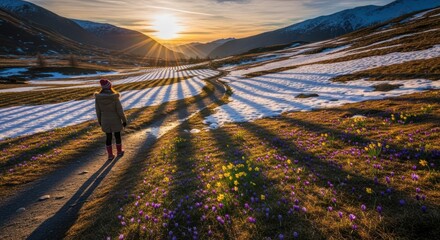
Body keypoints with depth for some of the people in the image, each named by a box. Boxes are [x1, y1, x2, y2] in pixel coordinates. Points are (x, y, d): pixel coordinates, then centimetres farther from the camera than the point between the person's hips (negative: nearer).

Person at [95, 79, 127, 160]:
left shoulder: (98, 97, -11)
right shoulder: (114, 97, -20)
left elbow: (98, 111, -1)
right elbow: (120, 110, -15)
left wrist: (99, 121, 14)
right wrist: (124, 120, -3)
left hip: (105, 121, 3)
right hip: (115, 120, -2)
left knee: (108, 137, 15)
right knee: (117, 136, 17)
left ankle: (110, 155, 24)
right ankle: (119, 152, 34)